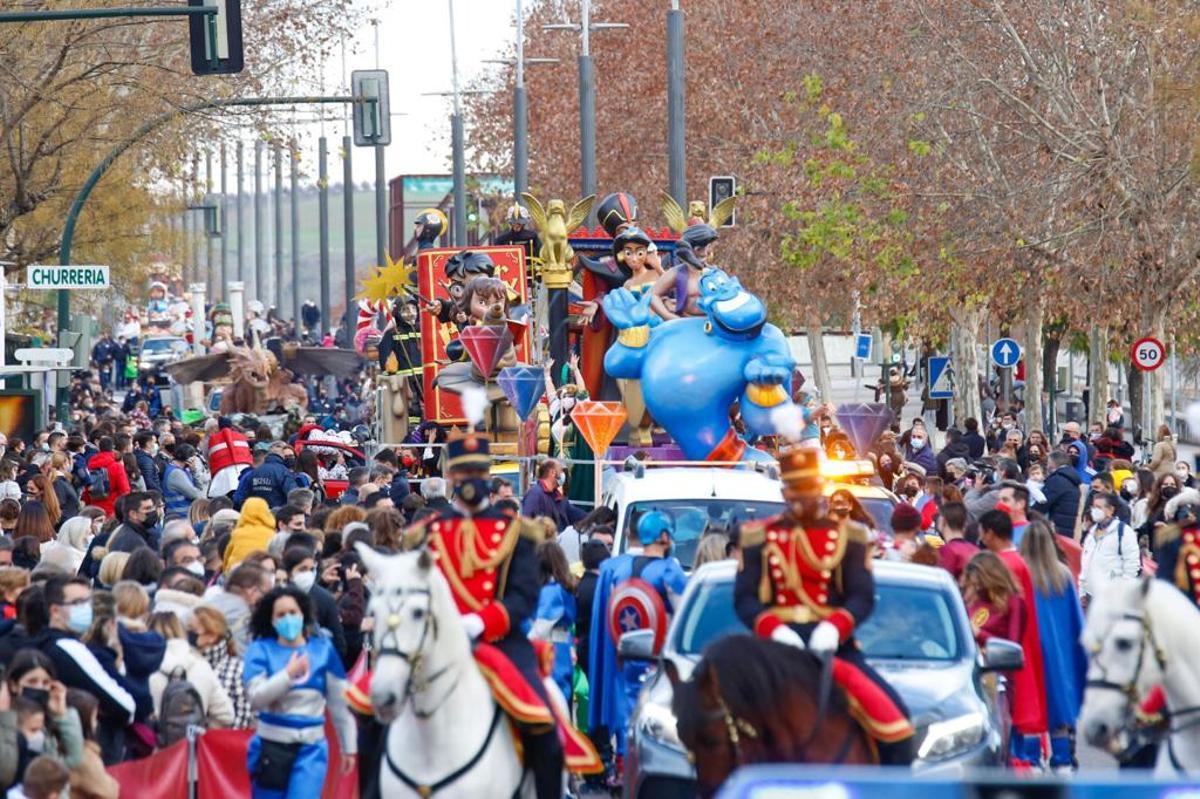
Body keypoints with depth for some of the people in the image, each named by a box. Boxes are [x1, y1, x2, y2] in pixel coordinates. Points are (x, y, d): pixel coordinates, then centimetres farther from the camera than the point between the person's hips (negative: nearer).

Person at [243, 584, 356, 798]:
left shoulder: (322, 649, 1)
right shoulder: (261, 650, -2)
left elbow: (339, 703, 9)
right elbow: (256, 697, -15)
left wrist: (348, 747, 13)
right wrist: (288, 674, -24)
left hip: (310, 748, 0)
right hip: (271, 748, 0)